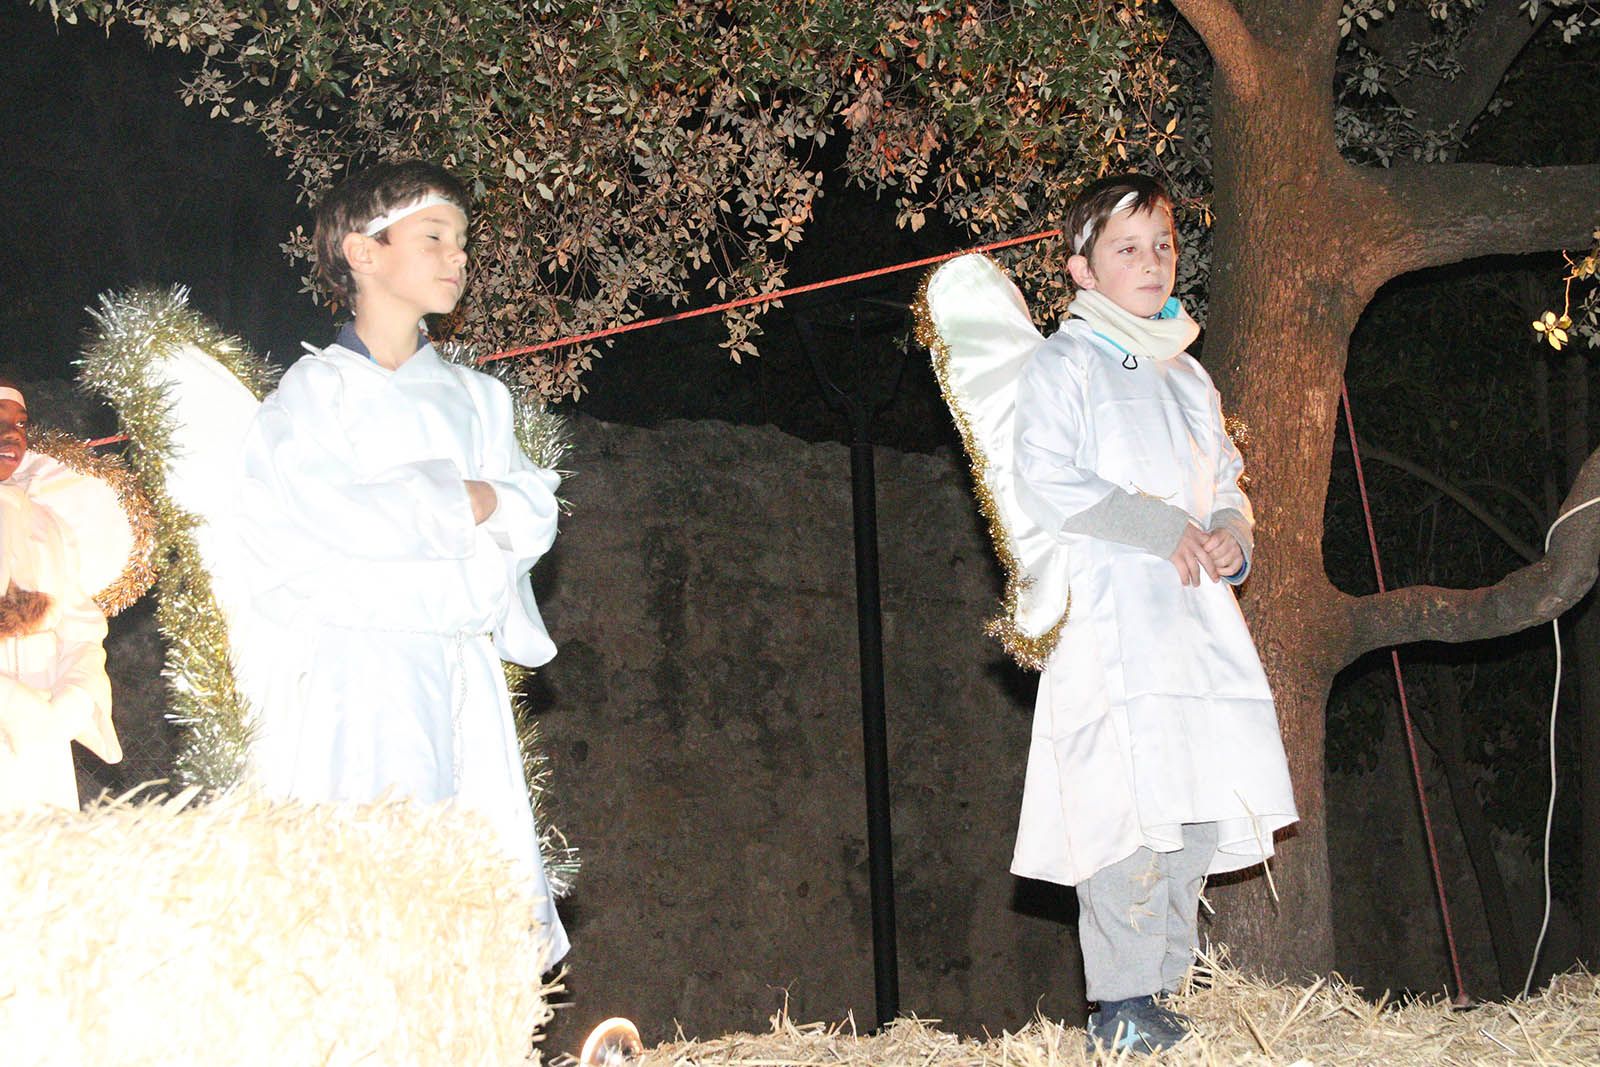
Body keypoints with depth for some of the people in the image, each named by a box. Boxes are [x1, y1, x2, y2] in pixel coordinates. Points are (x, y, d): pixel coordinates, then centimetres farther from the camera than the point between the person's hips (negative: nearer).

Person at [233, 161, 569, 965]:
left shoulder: (473, 396, 22)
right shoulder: (315, 390, 5)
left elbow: (533, 519, 13)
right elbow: (329, 514, -12)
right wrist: (460, 500, -2)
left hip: (460, 673, 5)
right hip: (353, 672, -5)